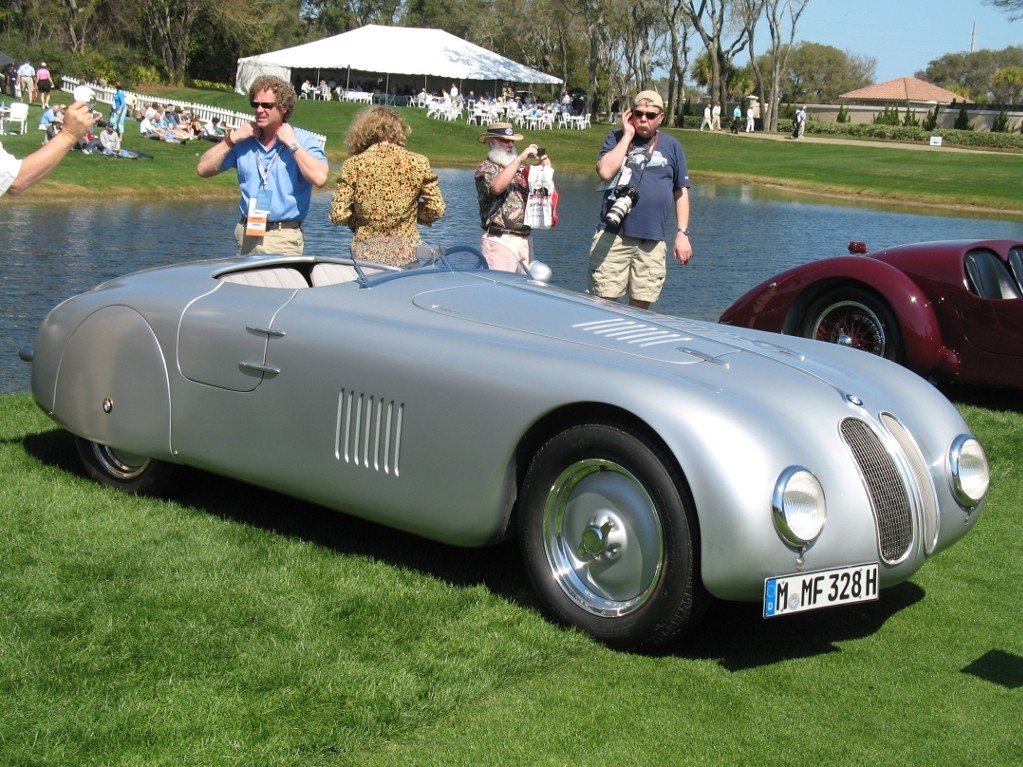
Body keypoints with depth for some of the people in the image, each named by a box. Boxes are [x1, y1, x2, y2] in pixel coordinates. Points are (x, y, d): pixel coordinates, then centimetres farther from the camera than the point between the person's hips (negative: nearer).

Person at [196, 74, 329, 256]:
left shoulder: (304, 140, -3)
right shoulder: (244, 140, 9)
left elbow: (319, 179, -21)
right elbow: (203, 169, 8)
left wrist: (292, 144, -13)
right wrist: (231, 139, 0)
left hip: (284, 239, -4)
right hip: (246, 234, 4)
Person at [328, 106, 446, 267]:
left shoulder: (353, 165, -2)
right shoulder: (418, 163, -2)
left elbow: (338, 216, -5)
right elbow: (437, 209, 0)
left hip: (365, 255, 0)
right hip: (406, 253, 0)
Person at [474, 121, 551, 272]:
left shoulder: (520, 168, 18)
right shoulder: (485, 168, -1)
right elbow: (496, 187, -23)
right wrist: (520, 158, -19)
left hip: (525, 239, 6)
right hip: (501, 241, -6)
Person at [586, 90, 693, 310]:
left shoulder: (672, 146, 11)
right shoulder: (616, 139, 7)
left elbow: (681, 192, 13)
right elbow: (605, 172, -12)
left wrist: (682, 233, 7)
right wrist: (628, 135, -7)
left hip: (653, 241, 2)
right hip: (613, 236, -2)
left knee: (641, 304, 4)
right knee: (604, 301, -2)